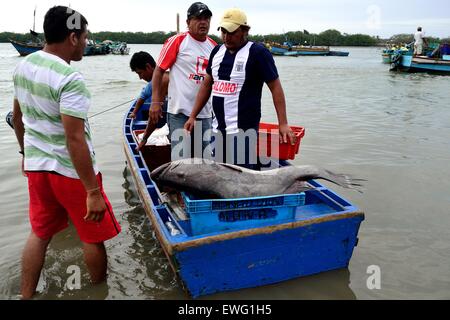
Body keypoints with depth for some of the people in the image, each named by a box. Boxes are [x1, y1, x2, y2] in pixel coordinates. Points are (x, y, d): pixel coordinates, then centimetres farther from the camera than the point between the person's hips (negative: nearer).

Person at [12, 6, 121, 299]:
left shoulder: (24, 65, 4)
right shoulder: (71, 80, -23)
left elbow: (18, 116, 14)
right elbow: (75, 139, -26)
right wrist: (93, 192, -23)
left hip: (35, 165, 8)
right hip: (70, 171, -7)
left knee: (40, 233, 20)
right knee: (93, 237, 12)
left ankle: (26, 296, 30)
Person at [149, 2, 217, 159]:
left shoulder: (213, 46, 10)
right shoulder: (177, 41, -5)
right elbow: (159, 71, -5)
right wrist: (155, 102, -11)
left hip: (206, 112, 5)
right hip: (180, 112, -5)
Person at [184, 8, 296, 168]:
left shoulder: (257, 53, -8)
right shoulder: (217, 51, 12)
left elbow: (276, 87, -9)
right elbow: (207, 84, 18)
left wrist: (283, 124, -14)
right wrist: (193, 116, 14)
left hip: (243, 131, -7)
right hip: (218, 129, 7)